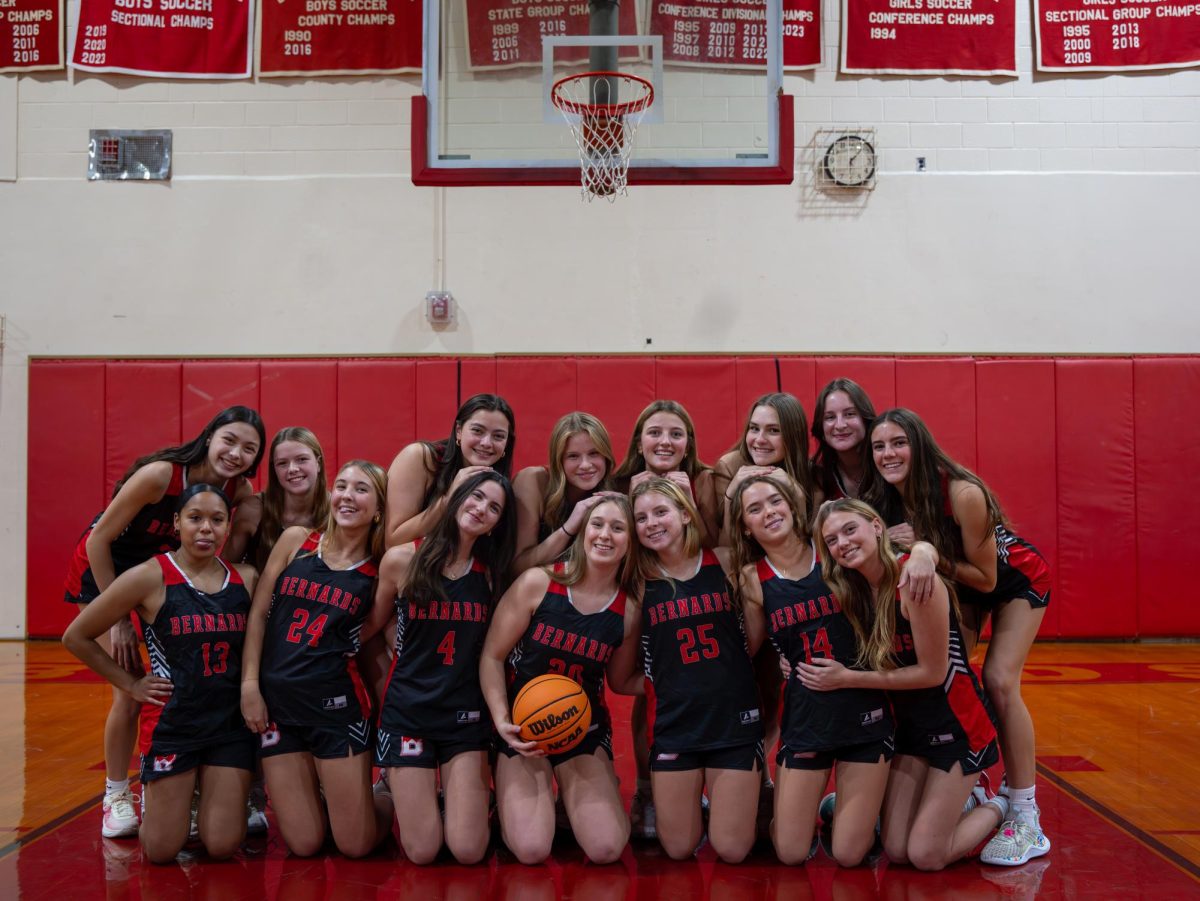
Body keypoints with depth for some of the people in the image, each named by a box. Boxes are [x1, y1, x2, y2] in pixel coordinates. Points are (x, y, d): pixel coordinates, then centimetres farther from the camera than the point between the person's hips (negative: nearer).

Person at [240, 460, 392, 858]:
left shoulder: (379, 571, 1)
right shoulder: (296, 540, 2)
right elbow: (258, 612, 3)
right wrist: (249, 683, -3)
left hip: (337, 704, -1)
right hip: (277, 700, 1)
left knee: (356, 846, 2)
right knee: (303, 845, 3)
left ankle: (386, 802, 34)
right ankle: (317, 796, 35)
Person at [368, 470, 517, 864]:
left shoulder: (492, 571, -1)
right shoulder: (401, 560, -7)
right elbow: (372, 625, 5)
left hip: (466, 713, 2)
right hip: (408, 710, -1)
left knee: (468, 852, -4)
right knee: (422, 852, 1)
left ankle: (477, 790, 27)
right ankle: (399, 789, 31)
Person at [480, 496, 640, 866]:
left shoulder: (628, 609, -6)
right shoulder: (537, 583, -14)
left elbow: (621, 681, 8)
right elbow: (492, 656, -8)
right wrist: (502, 721, -18)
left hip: (585, 729, 2)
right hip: (523, 725, -2)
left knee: (606, 849, -12)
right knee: (531, 850, -16)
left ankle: (571, 794, 20)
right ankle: (510, 797, 18)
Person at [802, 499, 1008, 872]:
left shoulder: (914, 578, -26)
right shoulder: (850, 589, -4)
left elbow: (933, 672, -22)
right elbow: (871, 663, 1)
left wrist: (847, 679, -20)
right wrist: (834, 674, -19)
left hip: (957, 722, -6)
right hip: (908, 722, 6)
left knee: (927, 857, -3)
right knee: (896, 851, 5)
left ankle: (994, 807, 22)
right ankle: (958, 796, 30)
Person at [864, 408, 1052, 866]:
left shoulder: (963, 494, -34)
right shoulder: (886, 502, -18)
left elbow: (986, 578, -27)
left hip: (1017, 580, -5)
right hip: (961, 587, 6)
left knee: (998, 682, -18)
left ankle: (1027, 820, -12)